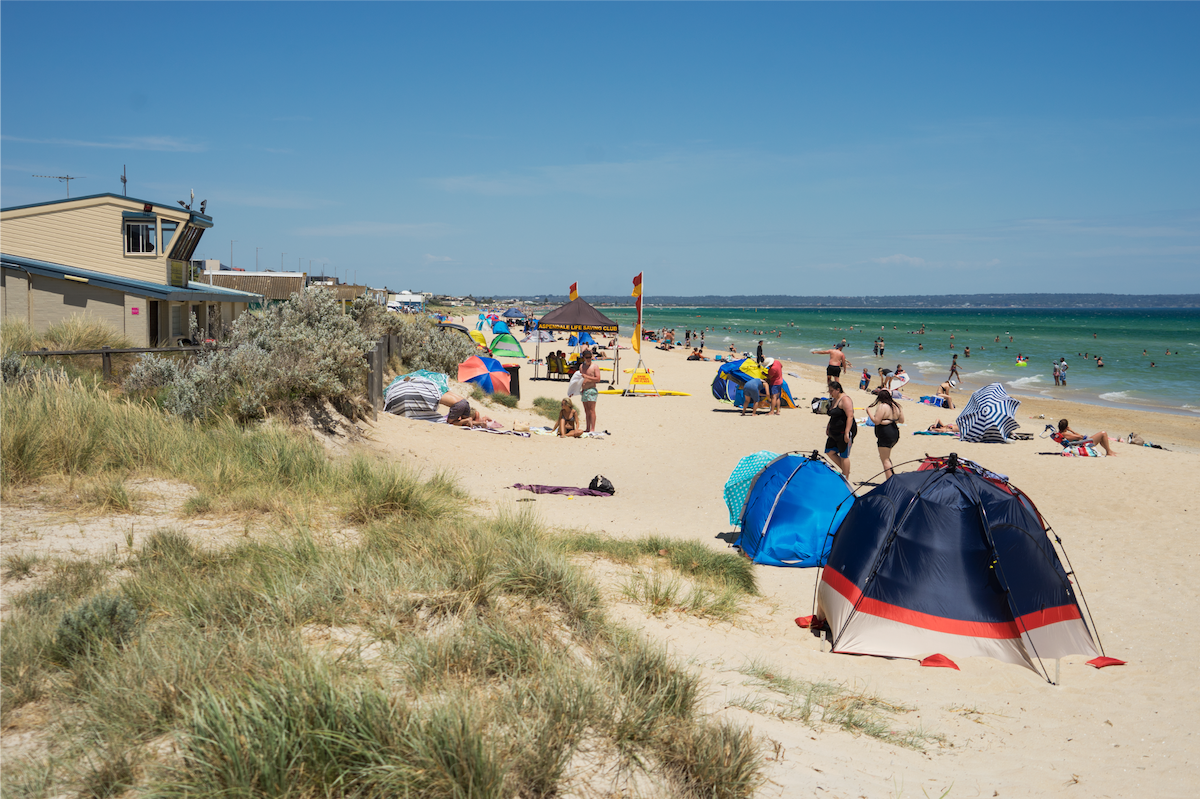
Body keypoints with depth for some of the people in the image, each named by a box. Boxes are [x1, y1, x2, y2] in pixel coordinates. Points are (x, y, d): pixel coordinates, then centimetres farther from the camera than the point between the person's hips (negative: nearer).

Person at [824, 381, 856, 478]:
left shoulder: (845, 400, -16)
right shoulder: (835, 400, 14)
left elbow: (850, 416, -23)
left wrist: (847, 433, -28)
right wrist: (828, 427, 26)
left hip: (844, 432, -10)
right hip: (834, 432, 10)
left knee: (844, 456, -2)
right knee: (829, 452, 11)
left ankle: (846, 478, 7)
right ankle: (845, 470, 23)